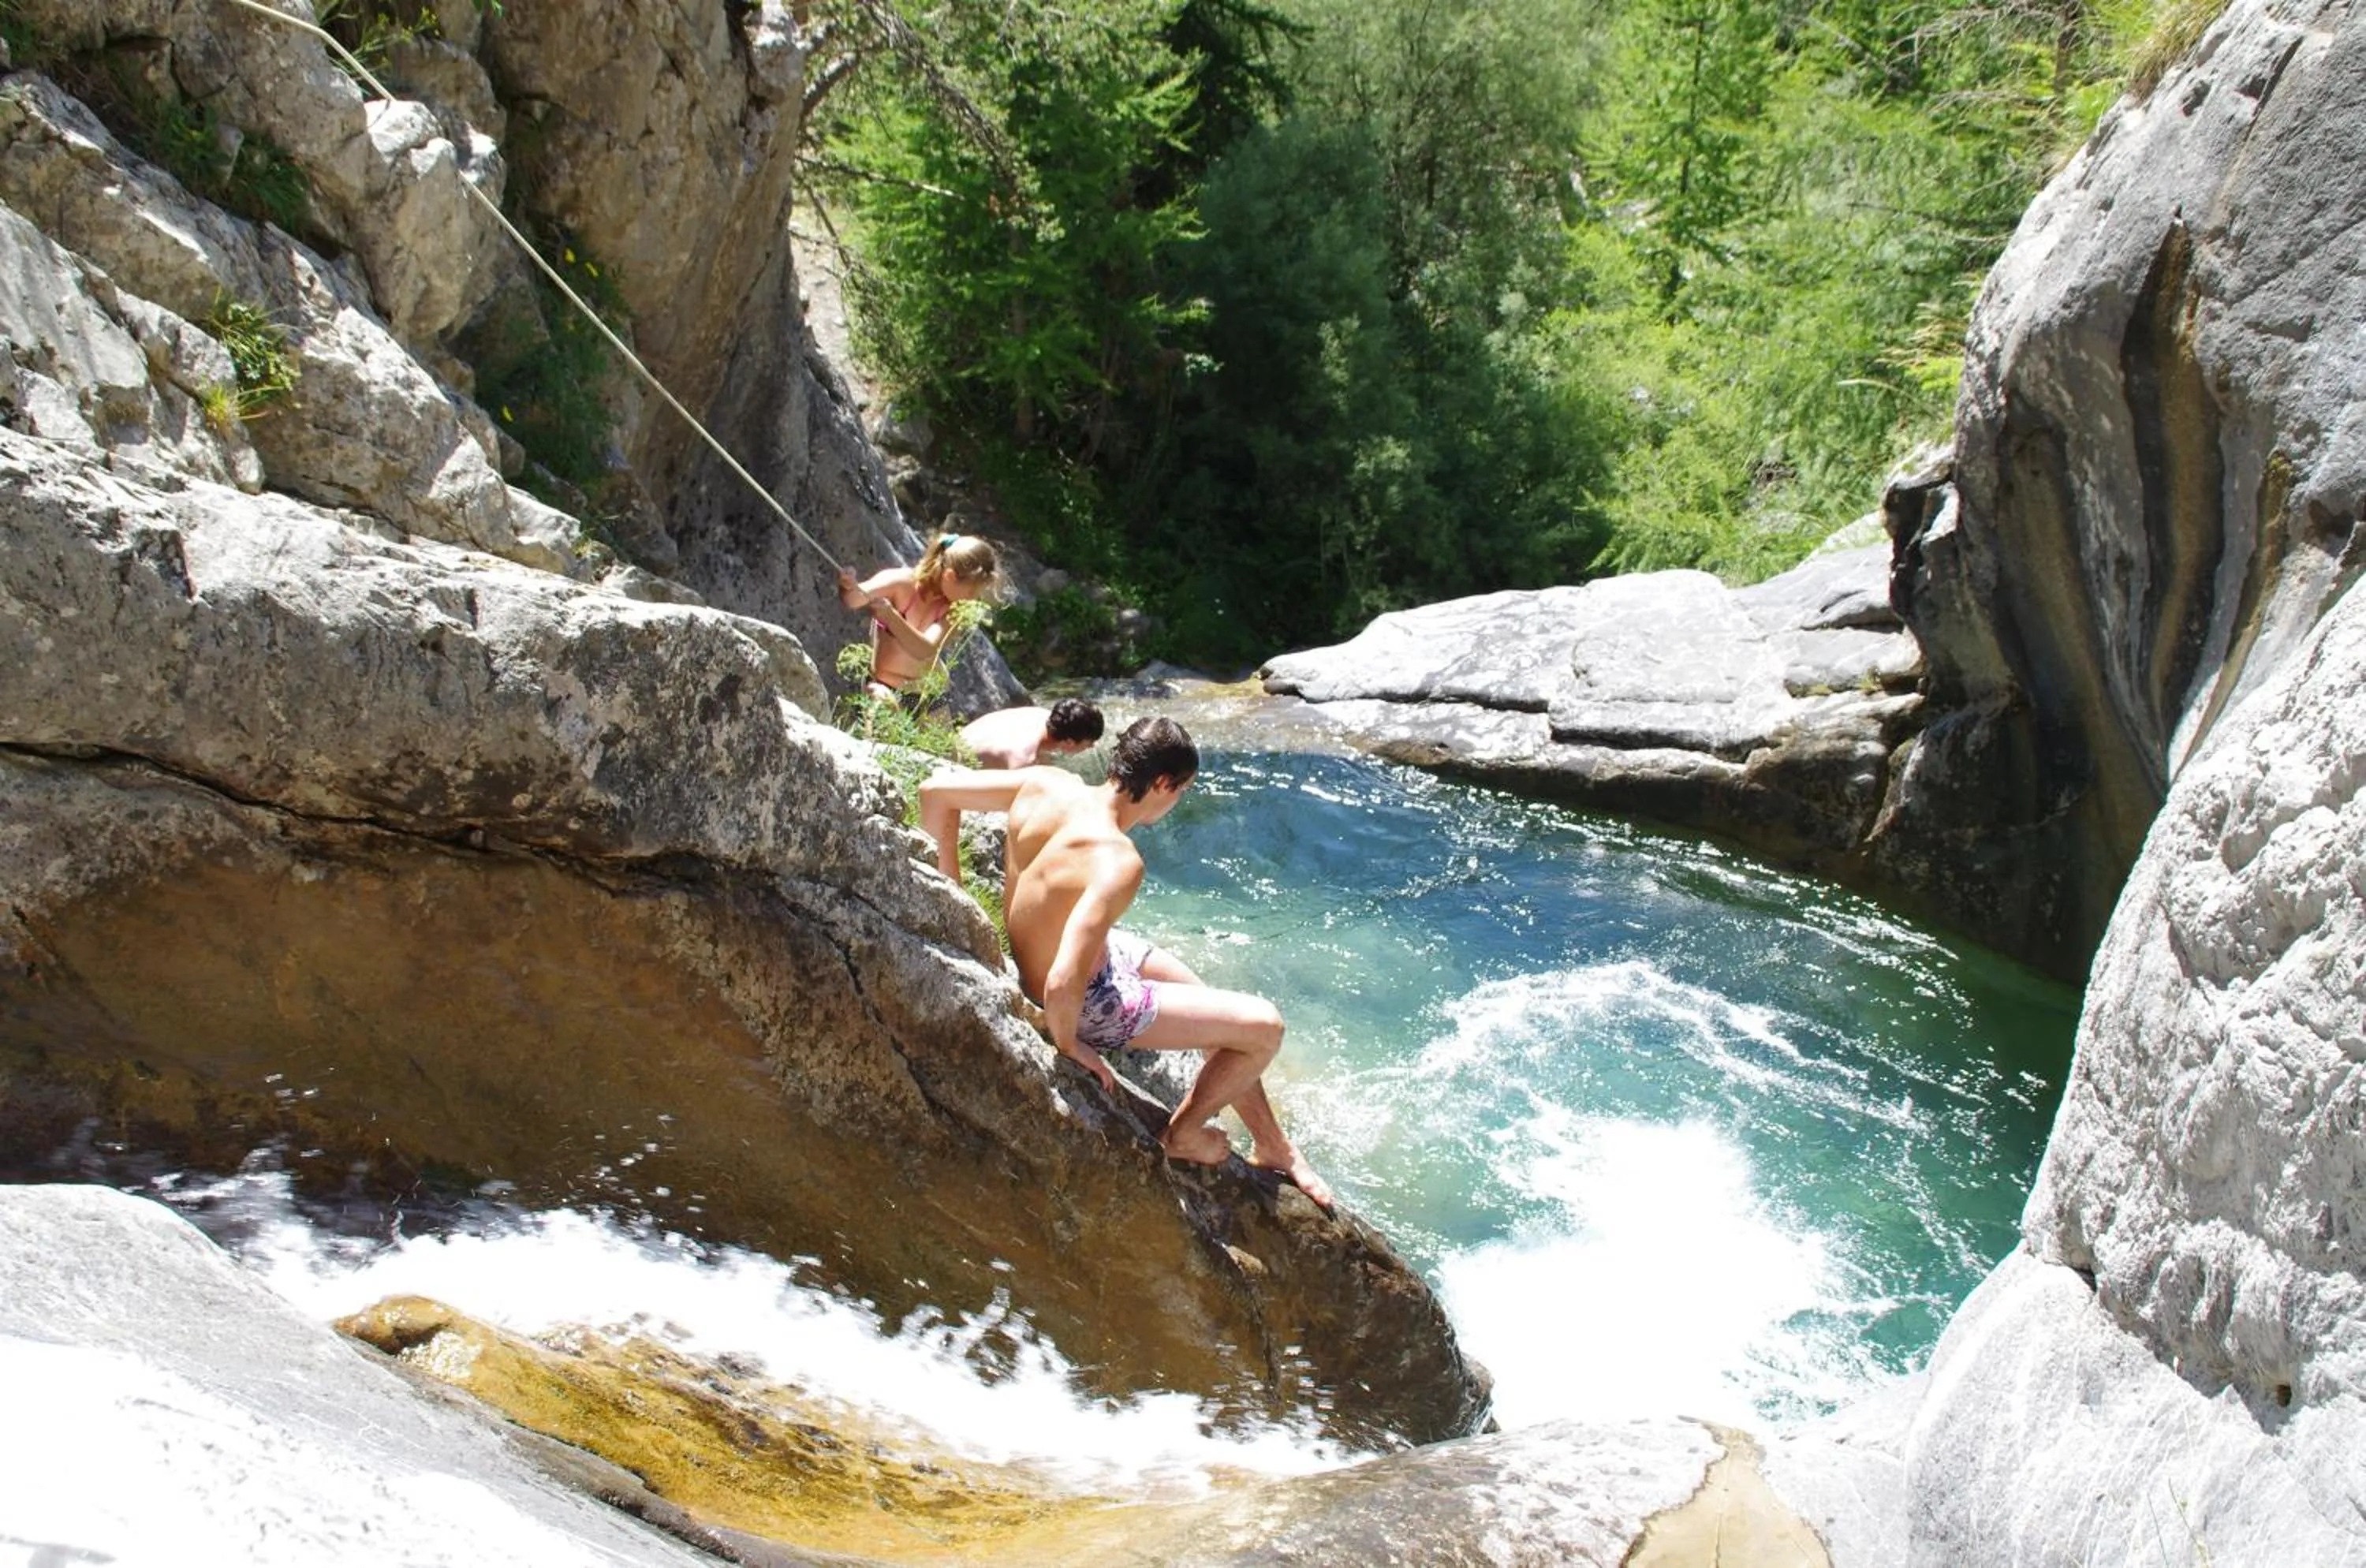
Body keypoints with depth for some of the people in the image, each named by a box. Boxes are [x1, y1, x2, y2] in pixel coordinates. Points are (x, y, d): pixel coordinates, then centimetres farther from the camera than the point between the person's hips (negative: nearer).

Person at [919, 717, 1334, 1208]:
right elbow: (1063, 984, -42)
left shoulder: (1047, 784, -15)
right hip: (1090, 1002, -9)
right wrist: (1068, 1043, -21)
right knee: (1263, 1026, -3)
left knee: (1217, 1008, 22)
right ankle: (1182, 1135, 21)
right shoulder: (1117, 863, -37)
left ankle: (1272, 1147, 39)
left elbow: (936, 790, -6)